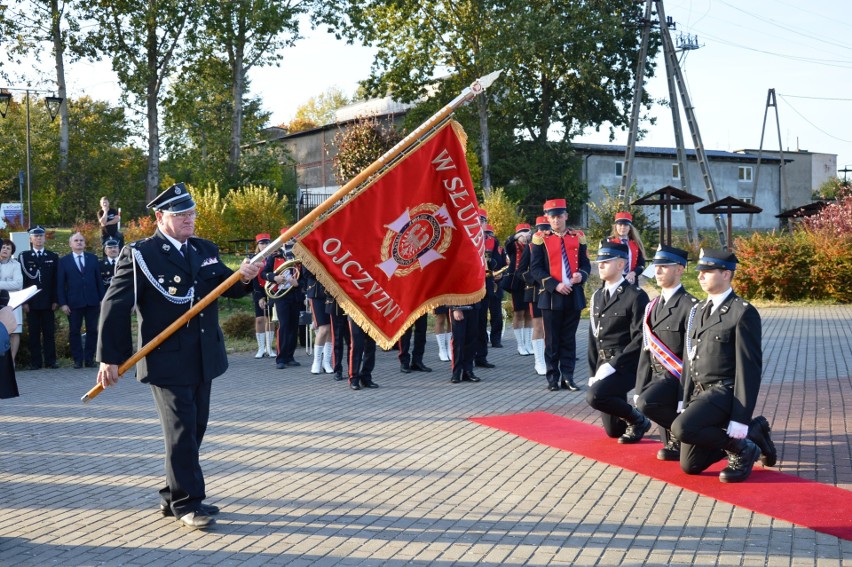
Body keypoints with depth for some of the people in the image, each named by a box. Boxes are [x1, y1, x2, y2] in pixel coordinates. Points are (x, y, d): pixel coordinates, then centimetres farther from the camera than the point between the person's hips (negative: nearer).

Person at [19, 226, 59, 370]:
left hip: (48, 302, 1)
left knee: (49, 333, 1)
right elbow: (22, 280, 2)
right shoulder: (23, 256, 7)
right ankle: (35, 362, 4)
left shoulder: (53, 257, 11)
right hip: (32, 302, -1)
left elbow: (56, 280, 7)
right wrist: (24, 301, -5)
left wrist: (55, 300, -1)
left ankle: (50, 360, 4)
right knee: (34, 333, 1)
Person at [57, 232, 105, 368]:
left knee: (92, 330, 3)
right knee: (74, 331, 2)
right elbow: (60, 284, 2)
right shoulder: (64, 261, 5)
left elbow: (99, 280, 9)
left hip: (92, 301, 1)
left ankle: (89, 359, 11)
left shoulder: (93, 258, 10)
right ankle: (78, 360, 9)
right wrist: (62, 303, -6)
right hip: (74, 302, -1)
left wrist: (102, 299, 3)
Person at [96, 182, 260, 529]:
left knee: (195, 428, 13)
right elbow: (116, 306, -10)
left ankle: (173, 497, 27)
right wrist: (110, 358, -13)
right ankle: (187, 504, 6)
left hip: (203, 358, 7)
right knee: (181, 430, -4)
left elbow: (228, 289, 13)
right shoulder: (140, 255, -8)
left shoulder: (205, 250, 10)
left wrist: (244, 278, -11)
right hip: (167, 361, -7)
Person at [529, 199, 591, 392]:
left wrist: (581, 275, -13)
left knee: (569, 338, 7)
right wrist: (555, 285, -16)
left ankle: (568, 377, 13)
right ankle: (553, 378, 12)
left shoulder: (578, 237, 6)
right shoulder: (541, 239, -1)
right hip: (551, 296, -2)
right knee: (552, 339, 4)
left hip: (574, 296, 2)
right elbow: (535, 268, -5)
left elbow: (585, 263, 10)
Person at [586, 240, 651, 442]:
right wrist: (593, 373, 8)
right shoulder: (597, 296, 12)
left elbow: (640, 339, -18)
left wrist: (613, 364, -21)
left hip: (626, 366, -7)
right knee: (613, 430, 8)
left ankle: (637, 419, -5)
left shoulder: (636, 296, -11)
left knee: (595, 396, -30)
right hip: (605, 366, 7)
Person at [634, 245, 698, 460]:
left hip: (677, 377, -8)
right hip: (657, 376, 8)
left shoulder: (690, 306, -12)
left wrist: (685, 396, -19)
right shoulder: (651, 307, 13)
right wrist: (640, 389, 8)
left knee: (647, 403, -31)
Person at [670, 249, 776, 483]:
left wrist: (740, 419, -19)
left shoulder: (743, 312, -11)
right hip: (699, 392, 8)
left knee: (681, 429, -31)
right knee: (690, 466, 6)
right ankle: (753, 433, 23)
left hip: (724, 392, -8)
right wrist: (686, 402, 10)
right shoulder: (697, 310, 13)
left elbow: (749, 367, -15)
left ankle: (742, 449, -5)